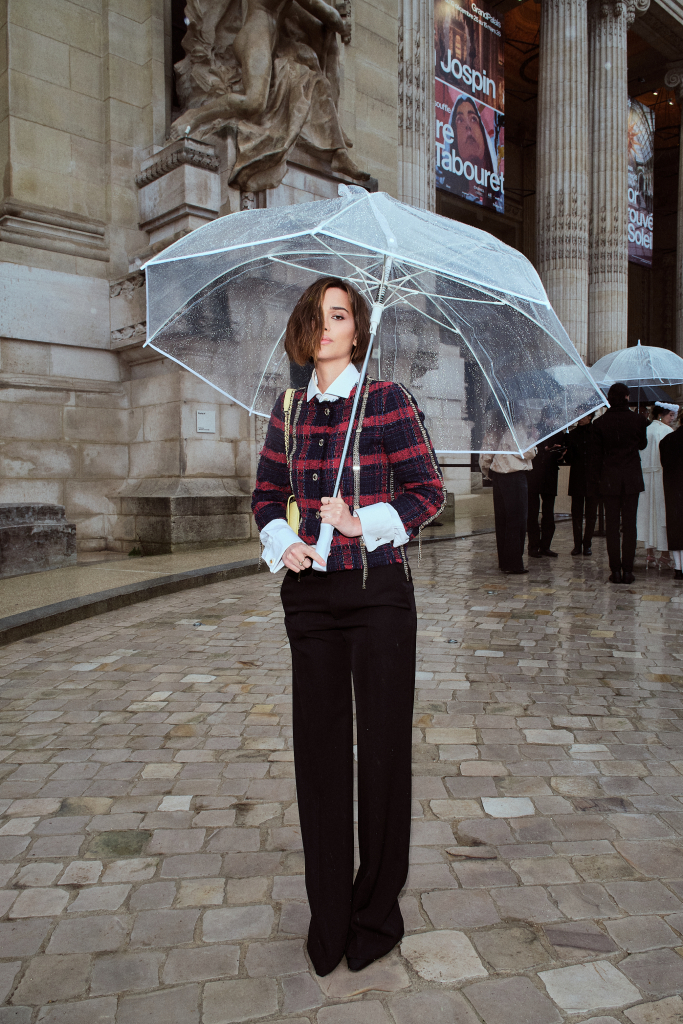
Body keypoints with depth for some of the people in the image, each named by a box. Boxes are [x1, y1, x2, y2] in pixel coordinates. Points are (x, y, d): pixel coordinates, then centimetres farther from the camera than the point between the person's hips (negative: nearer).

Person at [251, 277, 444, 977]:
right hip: (308, 593, 4)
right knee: (318, 744, 8)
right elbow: (267, 491, 15)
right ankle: (328, 915, 26)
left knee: (382, 745, 5)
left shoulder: (387, 400, -3)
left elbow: (428, 490, -3)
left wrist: (365, 521, -17)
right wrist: (282, 543, -4)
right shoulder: (288, 409, 9)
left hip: (378, 590, -3)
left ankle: (377, 910, 26)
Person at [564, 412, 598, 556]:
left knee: (591, 514, 3)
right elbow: (569, 459, 4)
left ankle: (587, 544, 11)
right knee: (576, 513, 4)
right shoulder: (572, 435, 9)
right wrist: (565, 454, -17)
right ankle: (577, 544, 10)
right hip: (576, 480, 2)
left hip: (592, 479, -2)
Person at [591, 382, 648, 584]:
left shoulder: (600, 423, -4)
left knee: (612, 525, 4)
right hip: (632, 477, 0)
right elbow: (643, 444, 12)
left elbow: (598, 453, -1)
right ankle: (627, 570, 5)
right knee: (629, 524, 6)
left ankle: (615, 570, 3)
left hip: (609, 478, 0)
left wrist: (599, 477, 6)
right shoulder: (637, 420, -4)